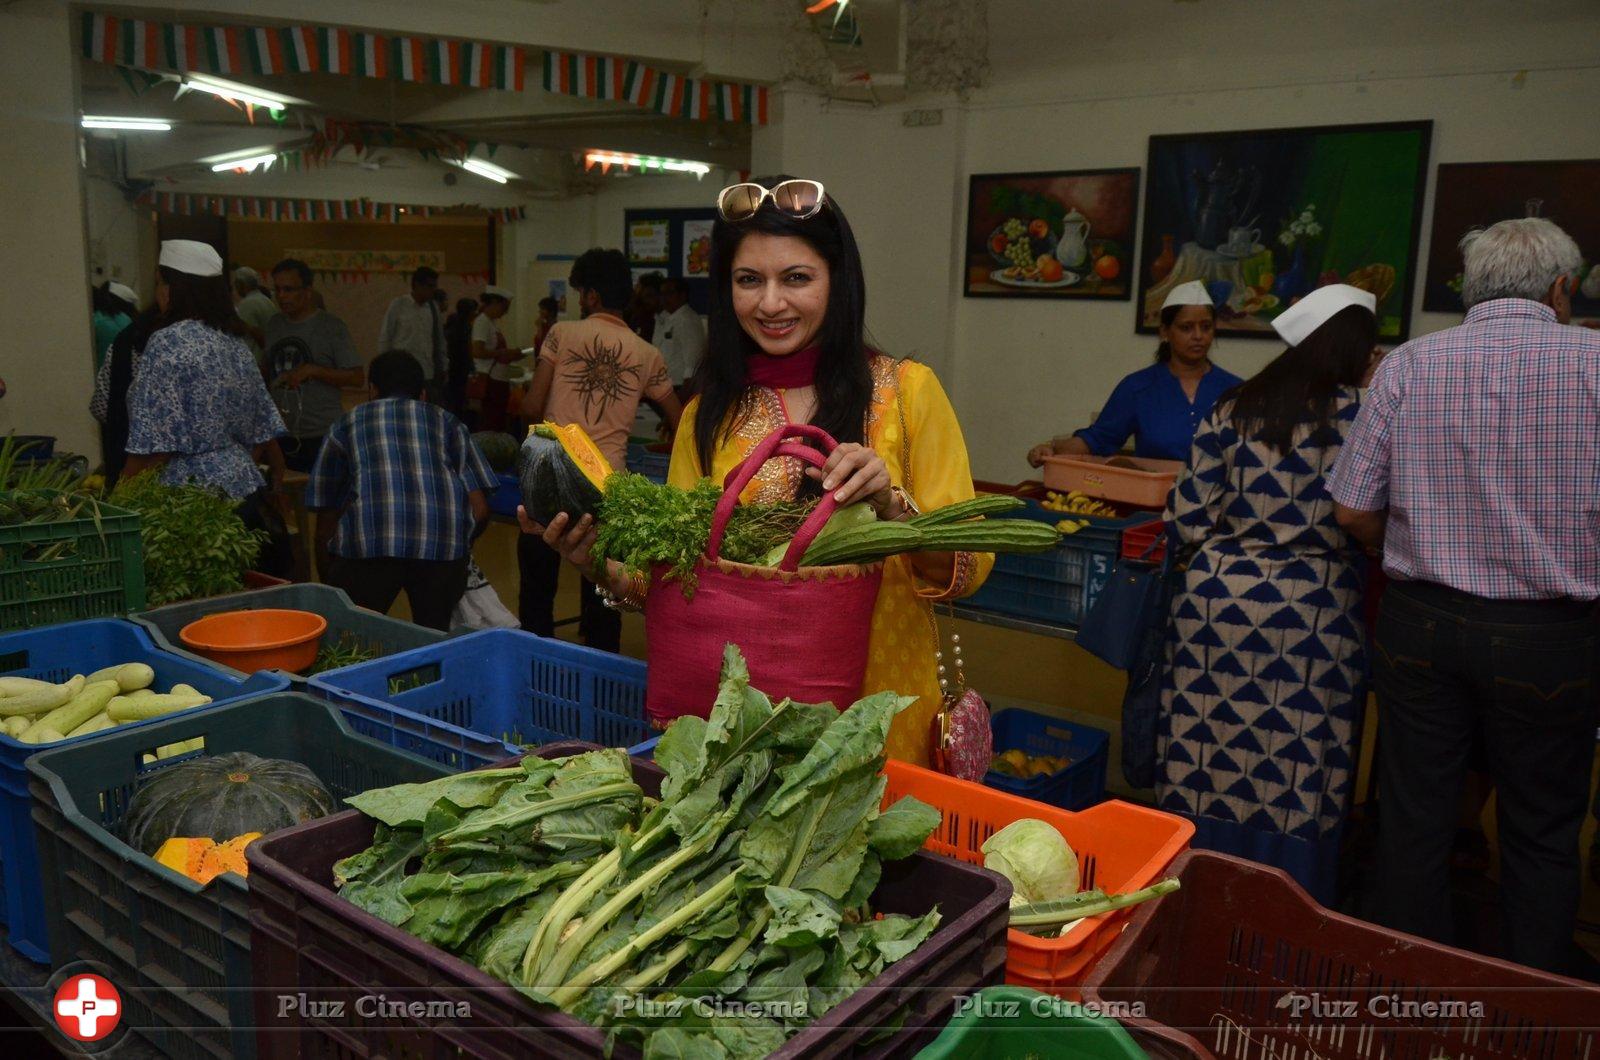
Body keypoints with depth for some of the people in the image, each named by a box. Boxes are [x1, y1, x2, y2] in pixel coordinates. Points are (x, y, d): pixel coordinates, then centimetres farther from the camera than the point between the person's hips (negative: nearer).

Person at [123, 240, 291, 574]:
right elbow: (263, 430, 15)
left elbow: (151, 446, -14)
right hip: (248, 490, 8)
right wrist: (276, 483, 23)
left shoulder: (167, 343, -9)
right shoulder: (234, 343, 13)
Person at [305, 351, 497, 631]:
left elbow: (326, 515, 23)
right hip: (444, 542, 1)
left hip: (368, 539, -1)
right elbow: (480, 510, 16)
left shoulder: (347, 424, 26)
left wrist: (327, 582, 34)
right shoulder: (446, 421, 26)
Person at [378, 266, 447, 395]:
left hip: (429, 374, 4)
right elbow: (384, 338, 2)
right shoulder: (398, 305, -2)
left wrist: (441, 367, 11)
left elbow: (439, 339, 16)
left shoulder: (433, 307, 10)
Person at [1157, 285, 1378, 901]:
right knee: (1294, 775, 8)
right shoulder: (1360, 417, -6)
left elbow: (1187, 514, 2)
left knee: (1206, 758, 11)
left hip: (1219, 597, 3)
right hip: (1311, 612, -3)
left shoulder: (1232, 410, 3)